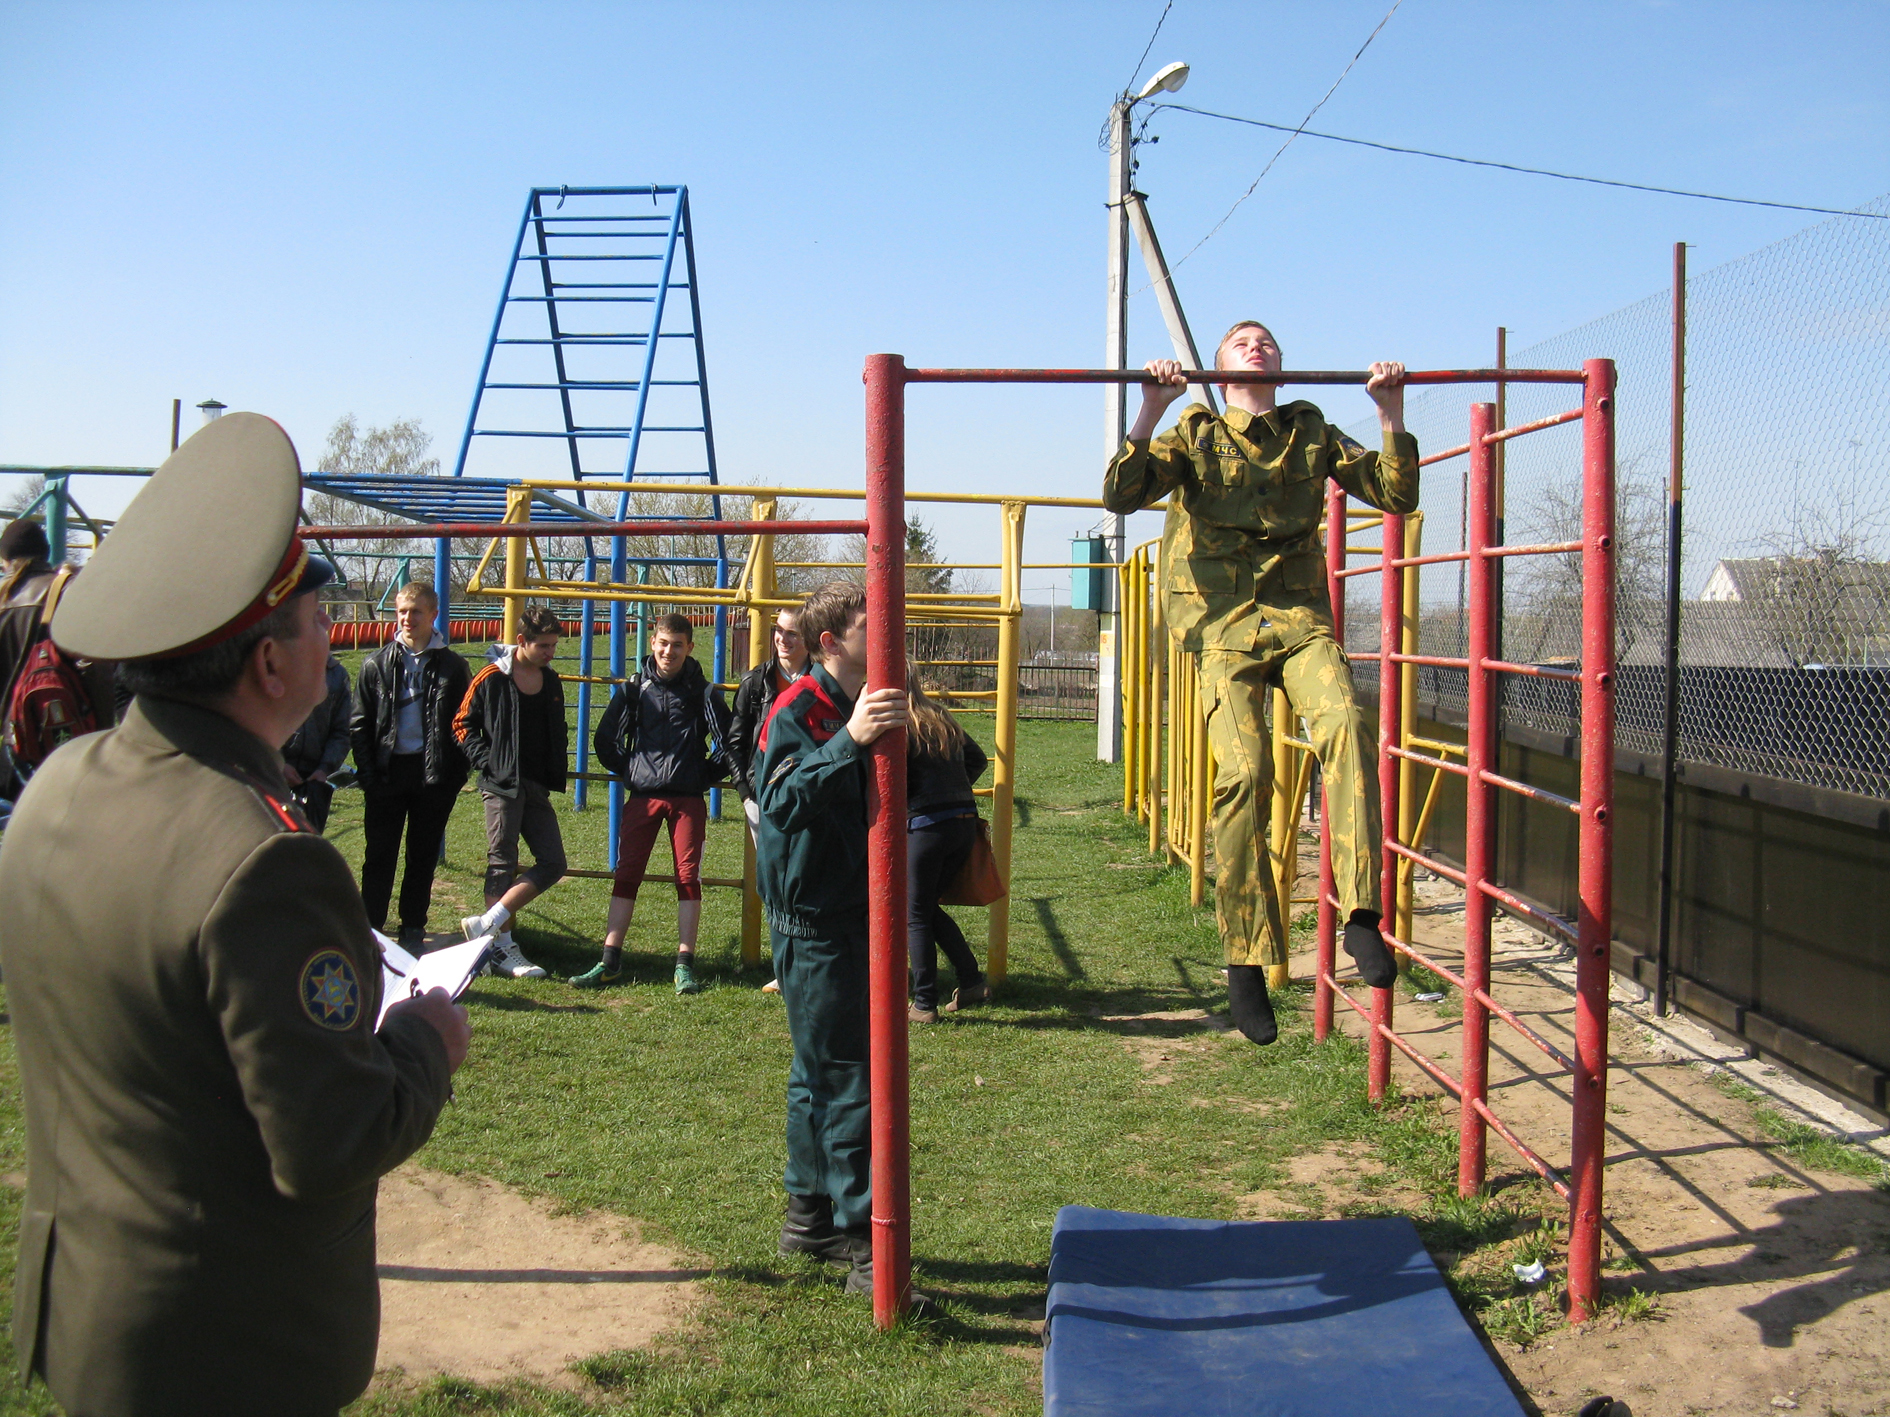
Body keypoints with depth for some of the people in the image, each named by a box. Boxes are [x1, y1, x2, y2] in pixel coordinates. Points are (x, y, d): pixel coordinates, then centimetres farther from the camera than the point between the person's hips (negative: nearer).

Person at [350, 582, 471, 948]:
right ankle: (370, 927, 12)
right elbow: (359, 724, 5)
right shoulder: (377, 663, 4)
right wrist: (367, 774, -4)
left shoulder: (452, 667, 3)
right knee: (379, 855, 4)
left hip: (434, 774, 0)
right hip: (388, 772, 0)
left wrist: (456, 775, -4)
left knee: (423, 856, 8)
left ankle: (413, 929, 18)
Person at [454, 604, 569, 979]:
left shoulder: (552, 683, 12)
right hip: (501, 785, -6)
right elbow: (463, 724, -1)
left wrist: (557, 773, 10)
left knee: (553, 863, 0)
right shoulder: (491, 679, -5)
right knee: (502, 865, -1)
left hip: (538, 787, 6)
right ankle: (502, 948, 5)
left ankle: (487, 924, 3)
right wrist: (487, 761, -11)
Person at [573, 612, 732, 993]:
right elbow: (605, 740, 14)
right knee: (626, 874, 1)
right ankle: (609, 962, 5)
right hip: (643, 797, 2)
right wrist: (626, 772, 9)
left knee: (688, 877, -1)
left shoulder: (703, 693, 1)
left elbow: (725, 744, 5)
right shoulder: (634, 690, 6)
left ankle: (684, 964, 4)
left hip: (688, 799, -1)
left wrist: (705, 776, 4)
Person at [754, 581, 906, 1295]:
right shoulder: (796, 712, -14)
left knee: (821, 1073, 17)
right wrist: (850, 741, -39)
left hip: (857, 914, 9)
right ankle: (862, 1238, -1)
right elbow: (781, 801, -31)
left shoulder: (869, 709, 13)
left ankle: (809, 1215, 29)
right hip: (814, 920, -9)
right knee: (845, 1079, -7)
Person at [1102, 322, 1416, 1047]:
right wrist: (1151, 410, -14)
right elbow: (1120, 494, -6)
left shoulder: (1313, 433, 15)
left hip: (1300, 614, 2)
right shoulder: (1196, 434, 9)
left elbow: (1396, 495, 13)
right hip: (1227, 623, -2)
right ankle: (1246, 961, -10)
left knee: (1343, 722, -29)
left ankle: (1361, 913, -29)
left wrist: (1392, 414, 2)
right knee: (1243, 772, -19)